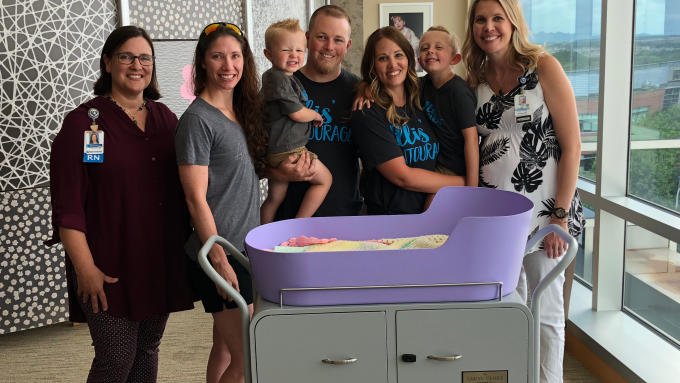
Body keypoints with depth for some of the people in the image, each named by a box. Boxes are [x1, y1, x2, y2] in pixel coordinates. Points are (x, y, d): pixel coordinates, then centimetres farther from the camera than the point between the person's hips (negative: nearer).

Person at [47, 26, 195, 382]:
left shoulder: (165, 118, 9)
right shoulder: (83, 122, -7)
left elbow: (184, 185, 14)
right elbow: (68, 208, -11)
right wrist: (86, 269, -16)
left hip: (162, 260, 5)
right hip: (111, 266, -5)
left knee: (148, 350, 15)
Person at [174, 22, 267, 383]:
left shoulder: (243, 113, 12)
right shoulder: (198, 119, -13)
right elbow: (196, 198, -17)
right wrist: (220, 260, -19)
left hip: (247, 248, 8)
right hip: (220, 254, -8)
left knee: (225, 349, 15)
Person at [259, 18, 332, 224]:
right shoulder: (279, 79, -18)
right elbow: (297, 113, -18)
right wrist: (316, 115, 4)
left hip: (277, 151, 9)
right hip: (289, 151, -9)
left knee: (275, 197, 15)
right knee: (325, 178, 4)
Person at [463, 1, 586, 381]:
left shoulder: (544, 67, -8)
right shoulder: (477, 80, 7)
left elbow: (572, 146, -10)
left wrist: (560, 217, -13)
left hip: (543, 209, -4)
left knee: (545, 310, 6)